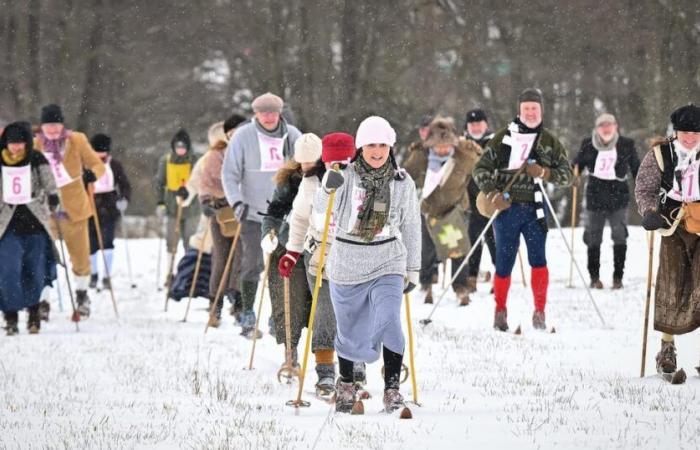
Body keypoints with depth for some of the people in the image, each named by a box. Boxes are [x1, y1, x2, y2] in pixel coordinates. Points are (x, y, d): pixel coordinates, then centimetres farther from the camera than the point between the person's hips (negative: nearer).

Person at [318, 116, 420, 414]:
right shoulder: (345, 176, -6)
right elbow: (321, 208, -20)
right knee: (350, 333, 12)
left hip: (387, 265, 0)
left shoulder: (403, 183, 1)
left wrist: (413, 269, 12)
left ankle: (392, 388, -15)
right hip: (346, 266, 0)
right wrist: (328, 188, -41)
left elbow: (411, 227, 10)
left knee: (389, 322, -20)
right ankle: (346, 384, 35)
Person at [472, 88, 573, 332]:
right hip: (506, 207, 0)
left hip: (535, 209, 0)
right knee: (504, 262, 3)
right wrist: (492, 192, -11)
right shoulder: (504, 137, 6)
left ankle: (540, 311, -4)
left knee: (538, 259, -12)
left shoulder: (550, 142, 10)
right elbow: (481, 168, 6)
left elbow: (567, 175, 10)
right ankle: (500, 311, 20)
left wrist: (544, 173, -10)